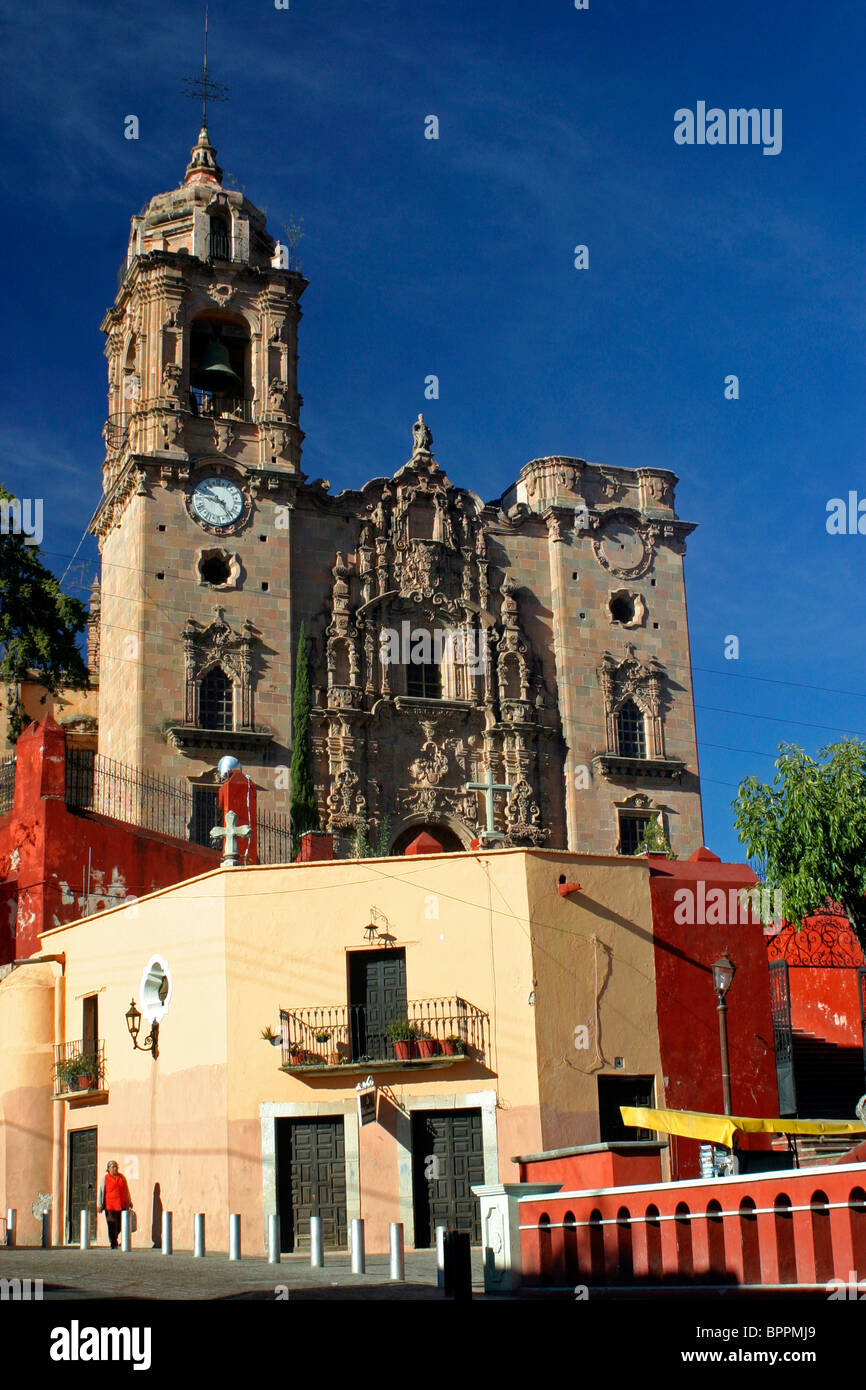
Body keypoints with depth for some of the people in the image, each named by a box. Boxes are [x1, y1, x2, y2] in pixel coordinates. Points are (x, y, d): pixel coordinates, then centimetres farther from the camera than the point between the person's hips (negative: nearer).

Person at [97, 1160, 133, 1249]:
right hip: (110, 1206, -3)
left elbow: (126, 1191, 17)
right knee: (112, 1225, -6)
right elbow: (101, 1192, 0)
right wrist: (99, 1205, -6)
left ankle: (114, 1238, 29)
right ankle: (113, 1244, 4)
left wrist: (129, 1203, 16)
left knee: (121, 1225, 4)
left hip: (122, 1205, 3)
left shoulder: (122, 1177, 11)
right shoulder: (105, 1179, 2)